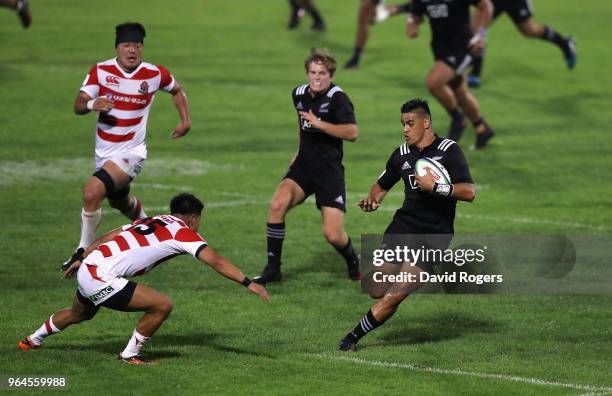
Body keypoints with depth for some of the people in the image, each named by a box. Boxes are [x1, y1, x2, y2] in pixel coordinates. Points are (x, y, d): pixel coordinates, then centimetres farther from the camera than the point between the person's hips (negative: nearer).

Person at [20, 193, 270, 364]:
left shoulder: (152, 221, 15)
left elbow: (106, 238, 20)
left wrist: (81, 260, 30)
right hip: (101, 278, -9)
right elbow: (216, 262, -16)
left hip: (88, 269, 9)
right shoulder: (183, 233, -7)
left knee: (80, 314, 38)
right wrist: (248, 283, -17)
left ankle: (33, 340, 58)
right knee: (162, 305, -11)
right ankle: (130, 355, 3)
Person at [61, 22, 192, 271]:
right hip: (103, 153, 4)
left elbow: (177, 90, 15)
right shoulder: (101, 71, -7)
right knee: (119, 201, 27)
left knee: (92, 191, -26)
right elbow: (78, 106, -13)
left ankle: (84, 251, -11)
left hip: (130, 153, -4)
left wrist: (186, 121, 6)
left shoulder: (155, 74, -8)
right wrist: (91, 104, -35)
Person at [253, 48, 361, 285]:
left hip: (330, 170, -5)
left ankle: (354, 264, 25)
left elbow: (352, 132, -25)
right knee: (278, 204, -21)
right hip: (303, 167, 5)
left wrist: (319, 124, -30)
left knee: (333, 235, -11)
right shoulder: (299, 94, 6)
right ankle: (272, 269, -9)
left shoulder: (337, 97, -14)